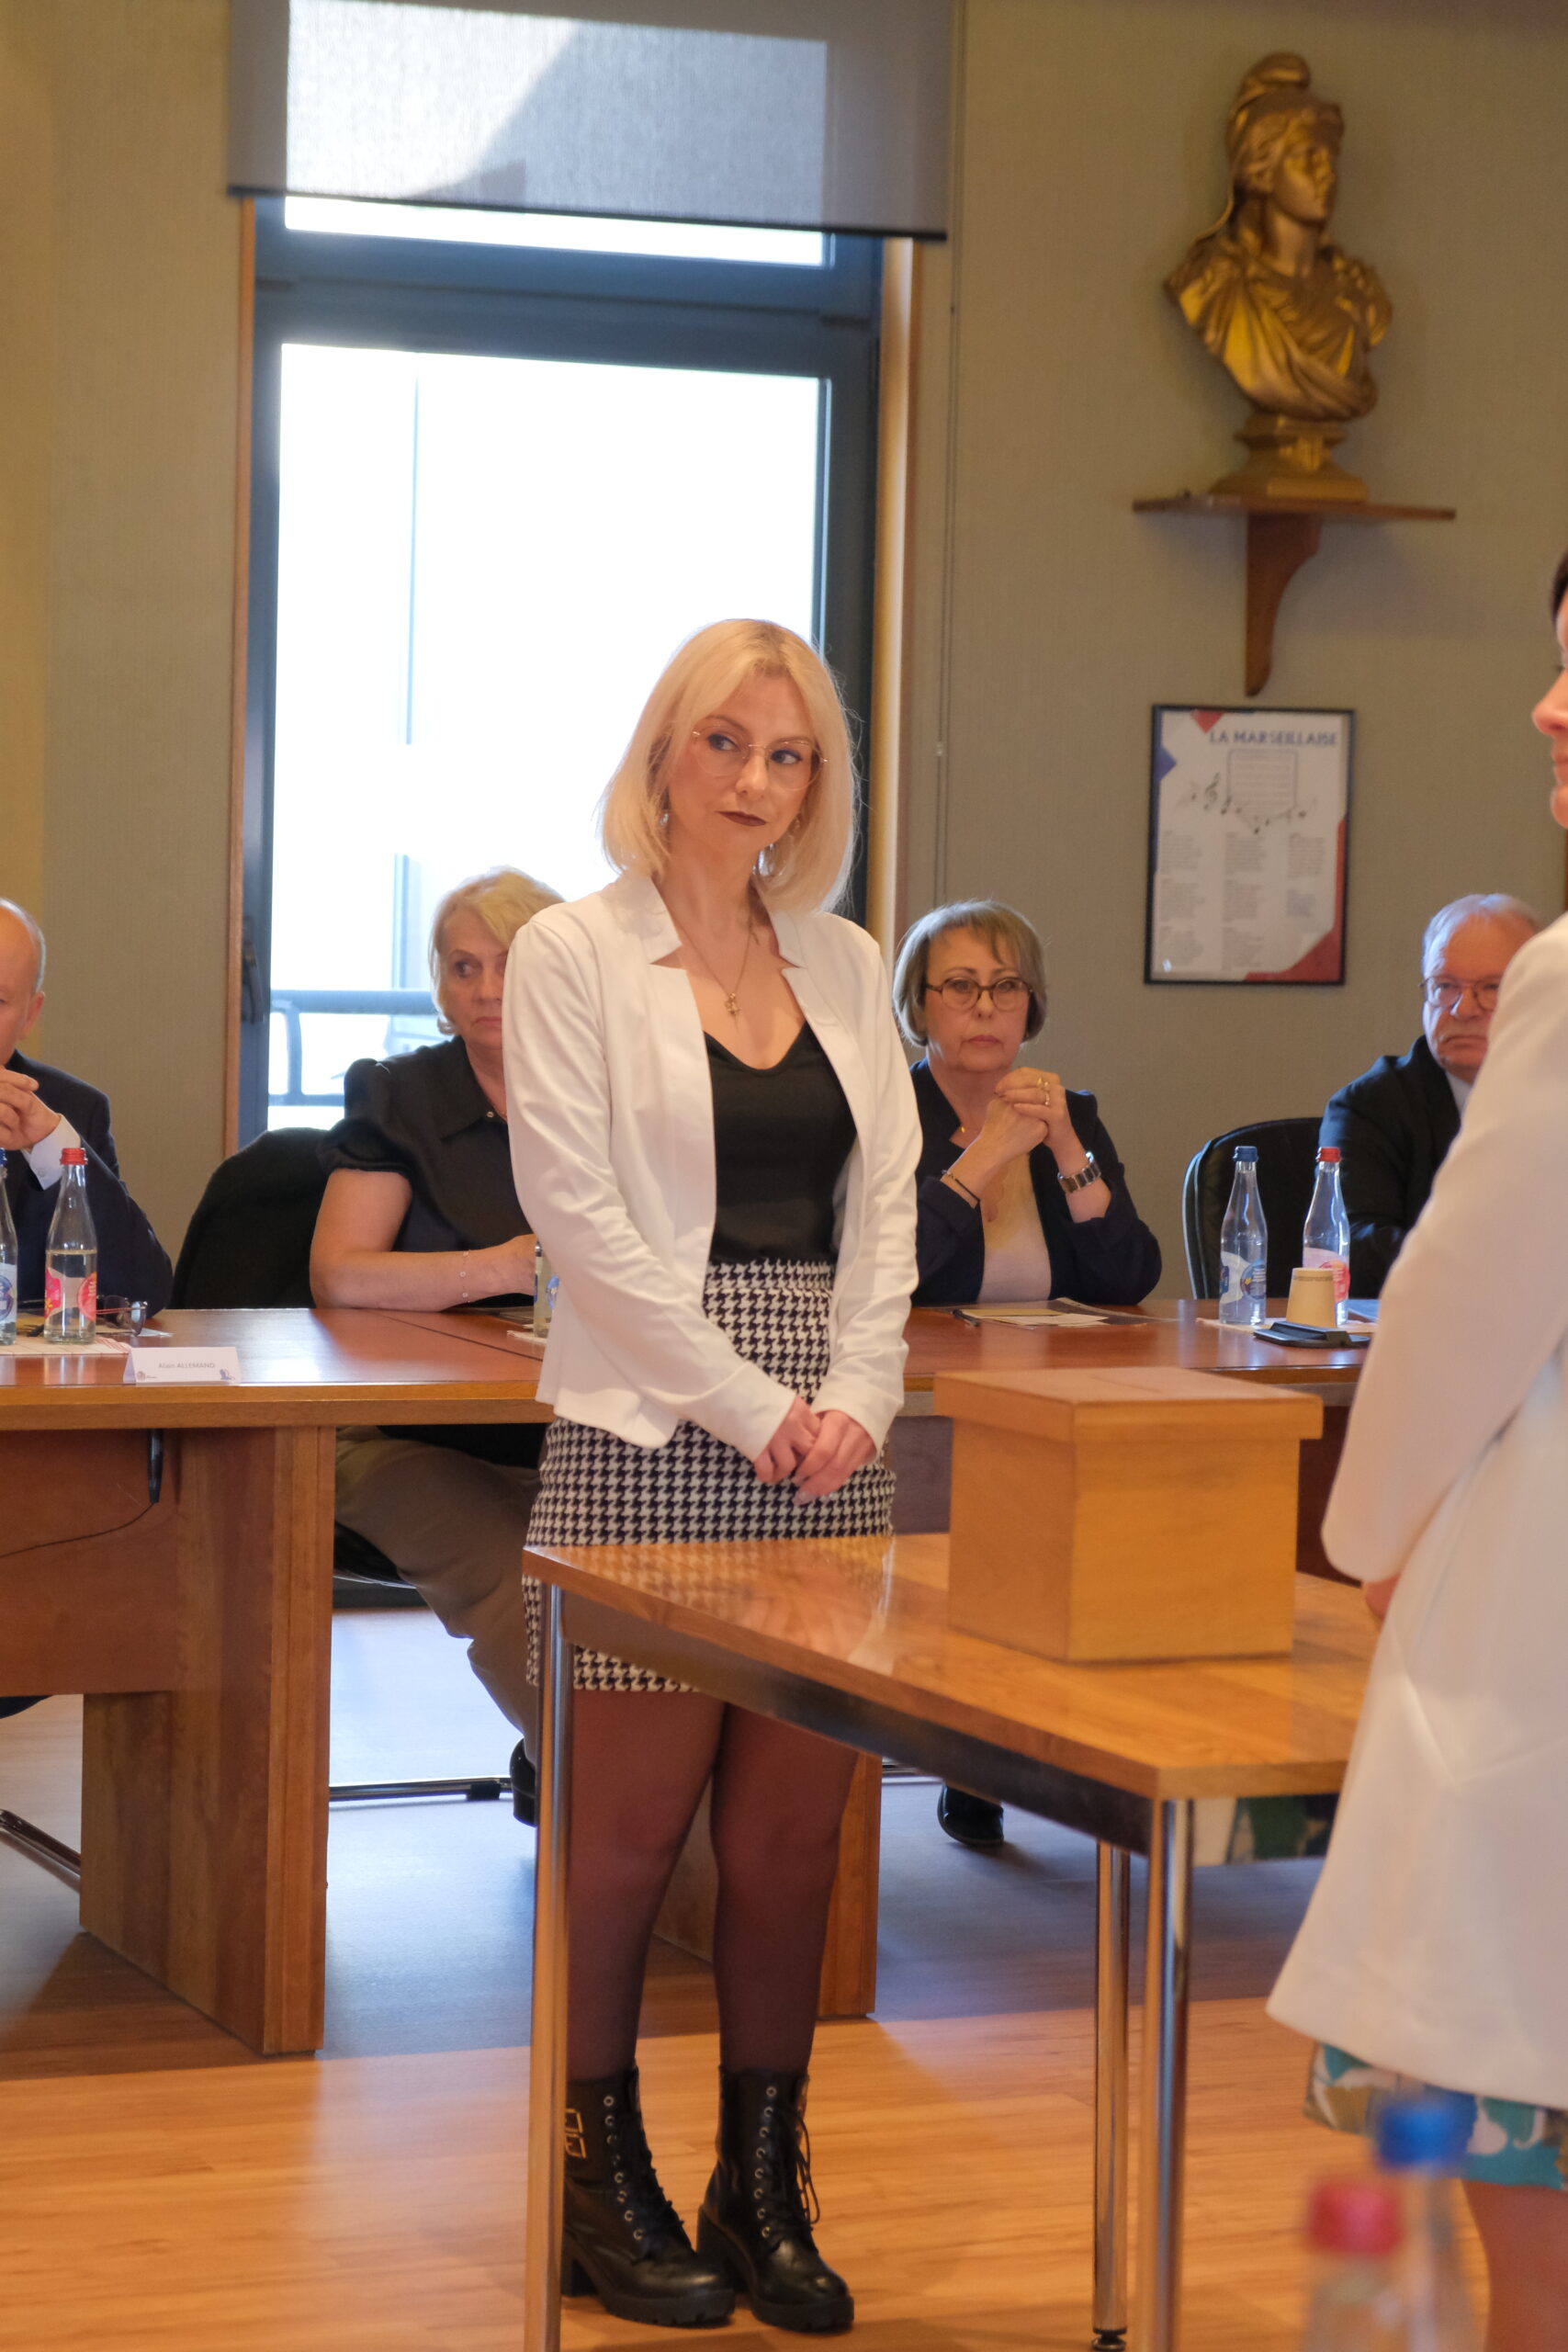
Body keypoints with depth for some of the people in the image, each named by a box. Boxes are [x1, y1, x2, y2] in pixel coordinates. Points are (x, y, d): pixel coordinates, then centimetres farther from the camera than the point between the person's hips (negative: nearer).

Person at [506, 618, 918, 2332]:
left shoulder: (845, 964, 14)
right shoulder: (574, 954, -1)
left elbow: (882, 1205, 12)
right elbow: (583, 1218, -8)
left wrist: (855, 1397, -3)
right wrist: (750, 1407, -12)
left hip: (823, 1440, 5)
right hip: (650, 1434, -4)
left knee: (791, 1831, 5)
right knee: (634, 1821, -1)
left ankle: (763, 2180, 15)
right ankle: (603, 2172, 12)